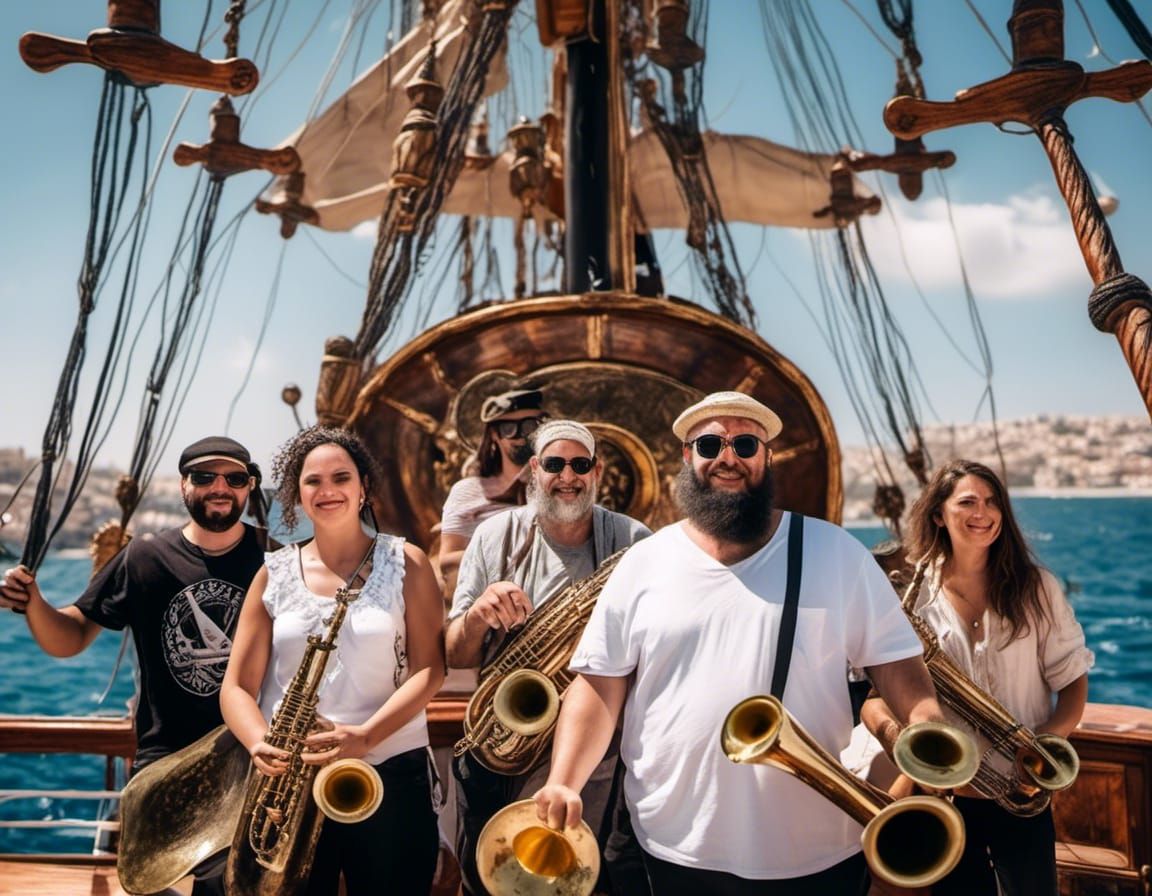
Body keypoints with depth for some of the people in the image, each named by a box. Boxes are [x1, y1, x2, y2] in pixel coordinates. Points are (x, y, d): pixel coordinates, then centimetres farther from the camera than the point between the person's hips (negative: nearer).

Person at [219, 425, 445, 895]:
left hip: (390, 775, -1)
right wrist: (261, 744, -18)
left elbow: (429, 667, -7)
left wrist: (366, 737, -22)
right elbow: (236, 686, 3)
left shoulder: (404, 562, 1)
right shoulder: (275, 574, 6)